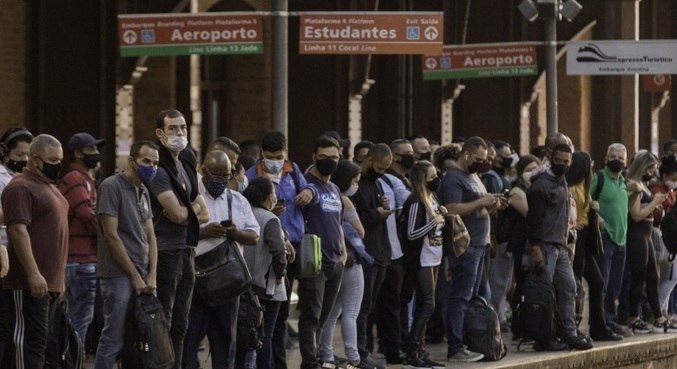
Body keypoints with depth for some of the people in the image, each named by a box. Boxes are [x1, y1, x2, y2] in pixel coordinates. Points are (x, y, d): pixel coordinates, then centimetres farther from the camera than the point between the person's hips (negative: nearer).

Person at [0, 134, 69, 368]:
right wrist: (33, 274, -26)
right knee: (29, 341, -11)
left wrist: (58, 279, 25)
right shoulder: (21, 188, -11)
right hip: (29, 284, -10)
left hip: (49, 284, 10)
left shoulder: (48, 187, 20)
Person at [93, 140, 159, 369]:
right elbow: (111, 235, -13)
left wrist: (152, 275, 2)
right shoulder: (112, 187, -8)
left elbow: (150, 236, 15)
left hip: (143, 277, 8)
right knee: (113, 340, -8)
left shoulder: (144, 192, 15)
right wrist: (135, 275, -11)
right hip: (119, 275, -8)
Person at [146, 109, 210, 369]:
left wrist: (184, 211, -6)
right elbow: (178, 214, -17)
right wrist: (194, 208, 3)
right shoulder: (159, 169, -11)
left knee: (179, 326, 11)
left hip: (187, 253, 8)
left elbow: (205, 214, 13)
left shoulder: (186, 164, 15)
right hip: (166, 252, -8)